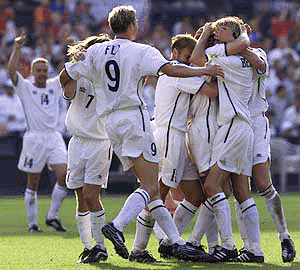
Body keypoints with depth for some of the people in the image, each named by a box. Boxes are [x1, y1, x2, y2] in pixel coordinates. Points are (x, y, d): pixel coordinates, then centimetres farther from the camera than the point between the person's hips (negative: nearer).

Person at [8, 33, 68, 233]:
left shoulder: (55, 86, 13)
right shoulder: (25, 87, 3)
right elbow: (12, 71, -11)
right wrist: (16, 49, -20)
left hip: (54, 138, 3)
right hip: (34, 139, -3)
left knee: (64, 175, -12)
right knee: (33, 183, 2)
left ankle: (52, 216, 0)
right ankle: (33, 223, 11)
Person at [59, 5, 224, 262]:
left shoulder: (95, 52, 11)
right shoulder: (142, 51, -4)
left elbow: (65, 77, 15)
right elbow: (171, 70, -16)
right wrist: (204, 70, -6)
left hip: (111, 123, 7)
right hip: (134, 117, -7)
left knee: (151, 188, 8)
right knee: (150, 187, -9)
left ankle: (178, 243, 4)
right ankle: (117, 226, -30)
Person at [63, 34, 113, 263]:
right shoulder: (81, 76, 5)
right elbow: (68, 93, -13)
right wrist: (74, 66, -18)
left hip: (100, 143, -3)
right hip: (78, 141, 4)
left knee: (91, 195, -13)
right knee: (81, 199, 5)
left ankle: (100, 246, -5)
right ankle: (87, 247, 13)